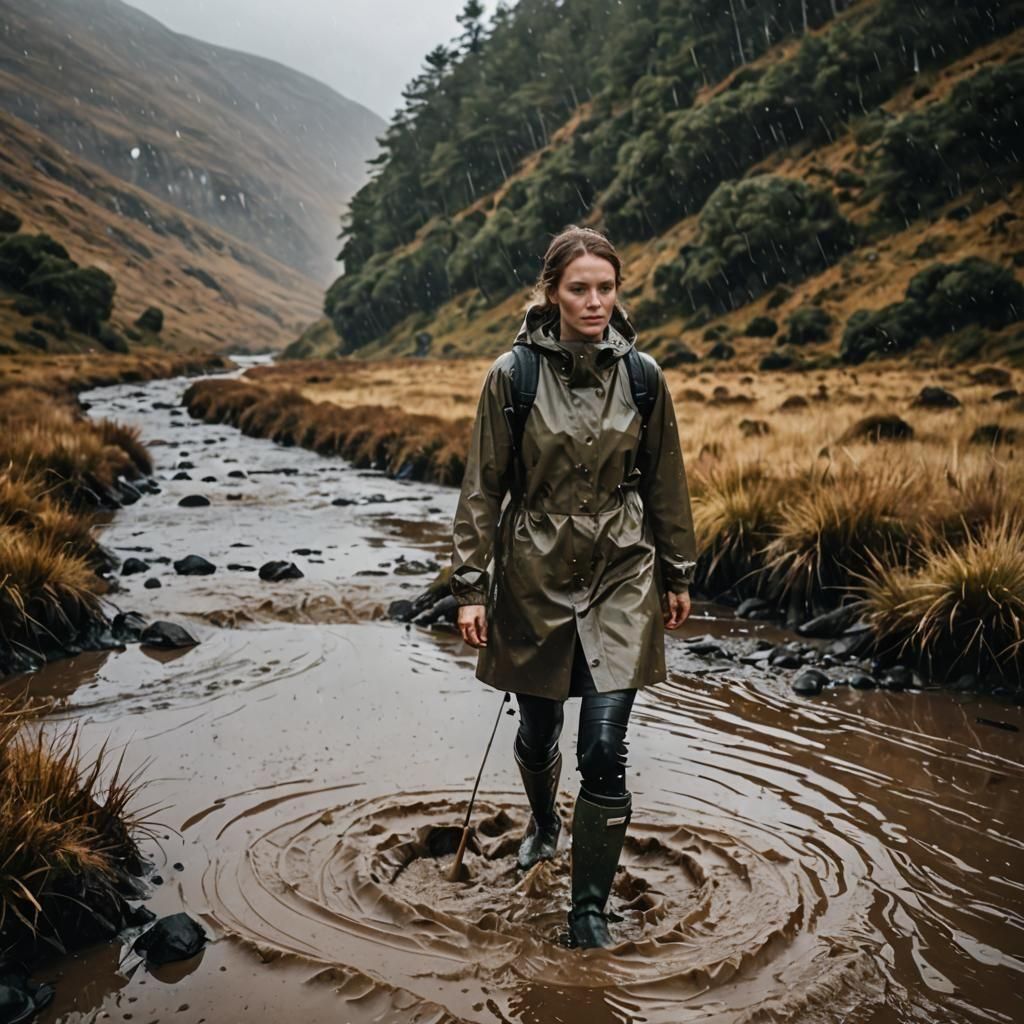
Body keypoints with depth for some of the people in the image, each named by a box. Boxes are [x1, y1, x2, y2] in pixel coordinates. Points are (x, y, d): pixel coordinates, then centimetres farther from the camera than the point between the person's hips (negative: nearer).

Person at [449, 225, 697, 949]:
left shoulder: (641, 375, -2)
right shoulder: (513, 375, -7)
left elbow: (665, 482, 8)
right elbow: (483, 487, -3)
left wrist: (678, 575, 12)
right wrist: (471, 587, -5)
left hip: (620, 578, 0)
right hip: (535, 578, 0)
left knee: (605, 751, -5)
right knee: (537, 732, 16)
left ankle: (591, 906, 11)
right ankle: (545, 825, 49)